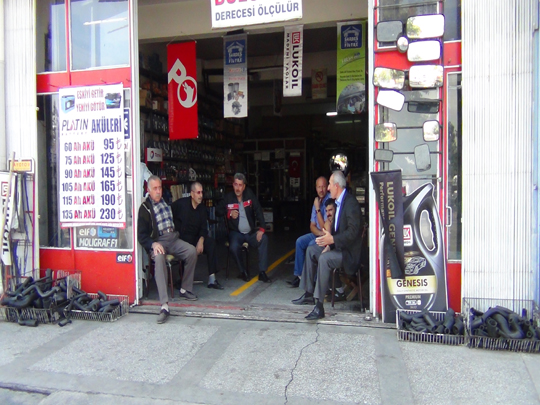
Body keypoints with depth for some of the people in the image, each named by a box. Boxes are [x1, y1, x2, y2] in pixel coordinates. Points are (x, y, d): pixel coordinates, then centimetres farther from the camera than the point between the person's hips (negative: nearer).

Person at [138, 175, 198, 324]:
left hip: (173, 238, 5)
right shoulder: (144, 208, 4)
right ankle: (164, 305, -42)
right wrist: (153, 244, -19)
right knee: (159, 258, -36)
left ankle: (185, 289, -4)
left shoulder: (167, 202, 19)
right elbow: (141, 235, -2)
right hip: (158, 241, -4)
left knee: (192, 251, -23)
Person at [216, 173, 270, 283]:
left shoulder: (249, 194, -2)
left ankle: (262, 272, -18)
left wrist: (261, 228, -18)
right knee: (234, 247, -31)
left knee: (264, 238, -26)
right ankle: (243, 272, -4)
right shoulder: (228, 197, -2)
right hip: (236, 233, -1)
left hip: (251, 232, 1)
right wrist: (229, 213, -10)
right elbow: (217, 211, 9)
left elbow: (258, 211, -7)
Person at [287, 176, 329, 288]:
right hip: (318, 233, 8)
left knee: (312, 245, -28)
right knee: (300, 241, -7)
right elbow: (312, 226, 7)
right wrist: (320, 233, -14)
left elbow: (325, 228, -23)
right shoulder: (317, 201, 5)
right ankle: (299, 275, -3)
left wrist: (318, 209, -25)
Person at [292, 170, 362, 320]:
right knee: (311, 250, 14)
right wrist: (329, 244, 2)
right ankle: (309, 293, 17)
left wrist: (332, 239, -34)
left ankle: (319, 306, -29)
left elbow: (353, 231, -27)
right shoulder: (339, 202, 11)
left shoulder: (350, 203, -20)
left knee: (324, 258, -32)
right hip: (337, 246, 11)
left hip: (349, 251, -11)